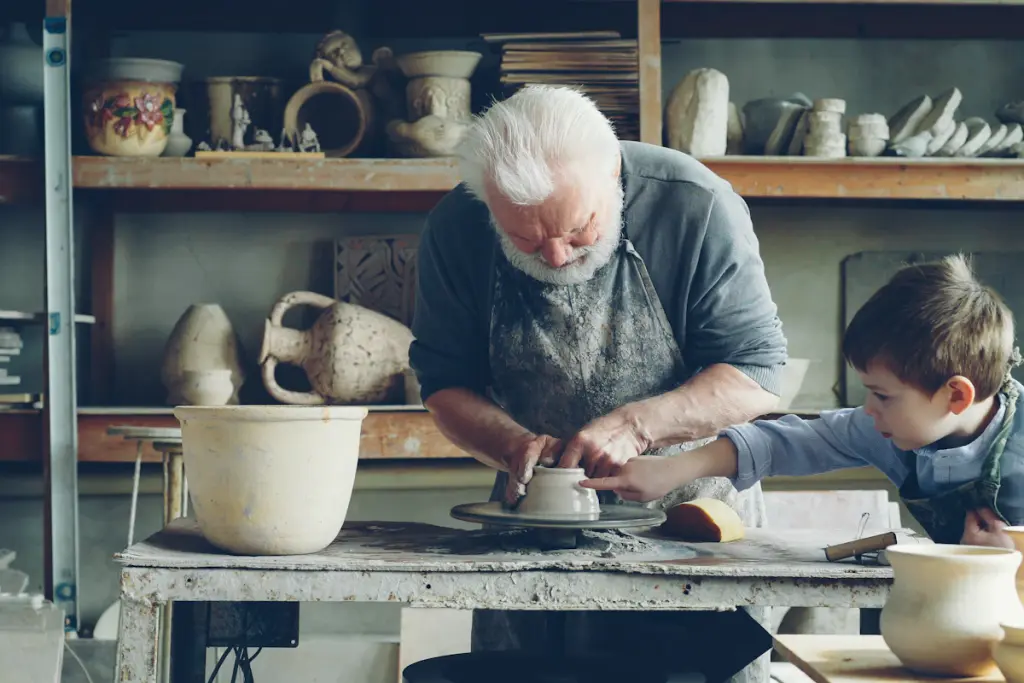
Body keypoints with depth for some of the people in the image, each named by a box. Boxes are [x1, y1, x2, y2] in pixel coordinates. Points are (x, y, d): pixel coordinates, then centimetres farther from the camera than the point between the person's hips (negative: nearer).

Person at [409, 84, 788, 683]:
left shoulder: (696, 205, -20)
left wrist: (636, 425, -29)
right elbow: (444, 384, -3)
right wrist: (515, 445, -22)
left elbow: (756, 374, -15)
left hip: (691, 502, -2)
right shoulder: (456, 229, -12)